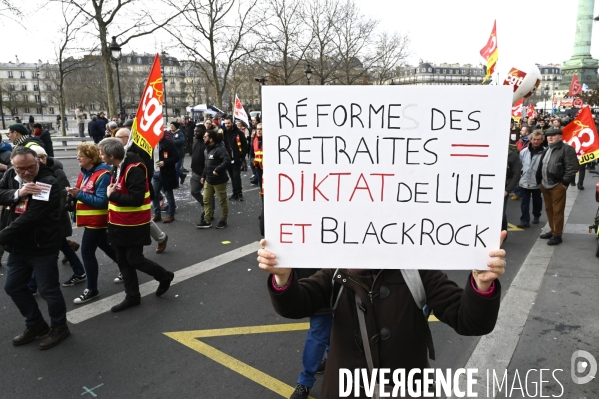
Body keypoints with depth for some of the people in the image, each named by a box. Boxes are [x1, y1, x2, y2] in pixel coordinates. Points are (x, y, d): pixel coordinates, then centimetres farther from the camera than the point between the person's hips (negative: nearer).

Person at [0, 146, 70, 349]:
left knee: (48, 290, 3)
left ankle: (59, 327, 25)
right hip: (17, 246, 8)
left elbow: (31, 217, -26)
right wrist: (17, 193, -24)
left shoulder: (48, 182, -21)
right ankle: (36, 325, 36)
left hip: (42, 247, -7)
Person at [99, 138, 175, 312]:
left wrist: (112, 195, -19)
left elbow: (136, 199, -28)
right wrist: (110, 192, 3)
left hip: (134, 225, -9)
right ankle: (132, 296, 26)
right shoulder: (116, 168, 7)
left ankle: (165, 276, 24)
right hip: (119, 224, 9)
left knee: (134, 260, -1)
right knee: (123, 261, 13)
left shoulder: (134, 169, -22)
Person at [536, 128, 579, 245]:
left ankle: (557, 235, 5)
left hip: (557, 186, -8)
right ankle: (553, 230, 28)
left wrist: (565, 182, -16)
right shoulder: (546, 150, 18)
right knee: (549, 209, 15)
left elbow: (572, 167, -15)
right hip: (545, 185, 8)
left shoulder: (567, 149, -9)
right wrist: (540, 181, 13)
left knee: (557, 211, -3)